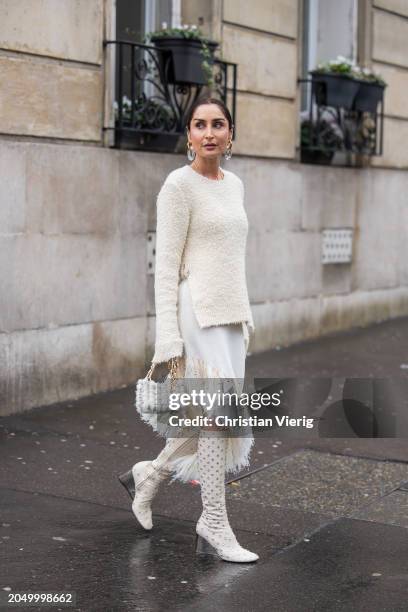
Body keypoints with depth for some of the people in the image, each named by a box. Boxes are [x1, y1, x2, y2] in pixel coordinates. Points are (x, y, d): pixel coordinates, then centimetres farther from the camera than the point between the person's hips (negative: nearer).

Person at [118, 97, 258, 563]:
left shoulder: (234, 184, 14)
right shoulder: (179, 185, -8)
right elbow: (166, 265, -11)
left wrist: (245, 316, 18)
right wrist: (168, 339, -15)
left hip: (230, 314, 8)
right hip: (198, 314, -8)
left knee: (215, 419, 11)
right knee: (218, 416, -6)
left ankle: (147, 476, 34)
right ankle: (214, 527, 8)